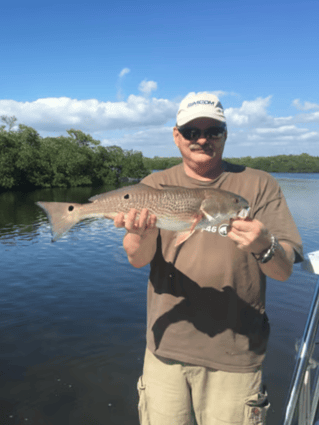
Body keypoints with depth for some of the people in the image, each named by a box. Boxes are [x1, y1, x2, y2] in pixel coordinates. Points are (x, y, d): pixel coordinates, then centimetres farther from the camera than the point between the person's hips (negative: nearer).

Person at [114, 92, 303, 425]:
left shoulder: (258, 185, -3)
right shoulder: (155, 185, 1)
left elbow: (284, 270, -8)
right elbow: (137, 259, -9)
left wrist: (264, 246, -30)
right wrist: (145, 234, -31)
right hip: (165, 350, 2)